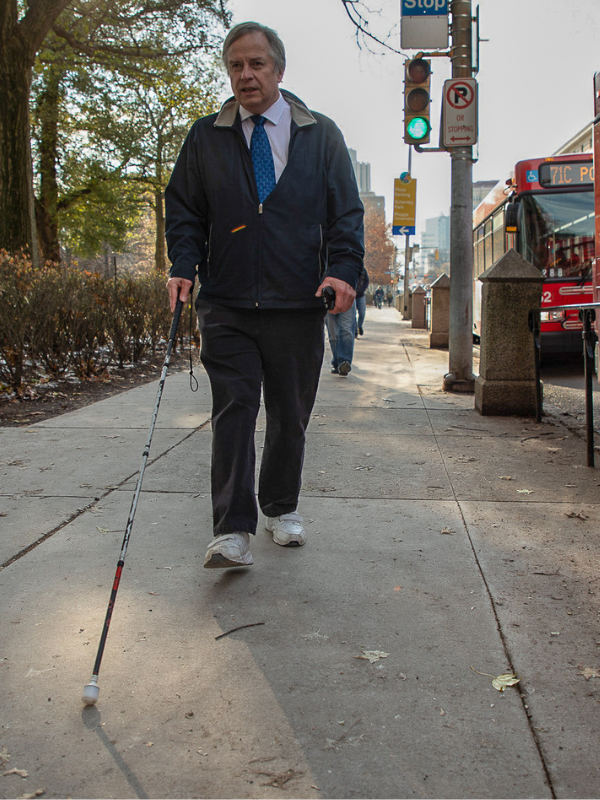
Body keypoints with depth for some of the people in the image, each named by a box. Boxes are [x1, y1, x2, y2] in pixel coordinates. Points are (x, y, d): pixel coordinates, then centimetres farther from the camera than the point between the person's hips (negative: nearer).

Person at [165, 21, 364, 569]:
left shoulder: (321, 135, 10)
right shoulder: (206, 137, 11)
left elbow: (347, 211, 7)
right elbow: (184, 210, 12)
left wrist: (344, 269, -9)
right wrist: (184, 266, -5)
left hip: (298, 304, 1)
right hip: (226, 304, 0)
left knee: (290, 413, 9)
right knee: (234, 408, -9)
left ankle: (282, 508, 28)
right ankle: (233, 531, -8)